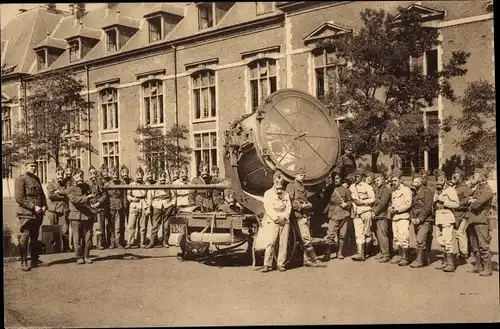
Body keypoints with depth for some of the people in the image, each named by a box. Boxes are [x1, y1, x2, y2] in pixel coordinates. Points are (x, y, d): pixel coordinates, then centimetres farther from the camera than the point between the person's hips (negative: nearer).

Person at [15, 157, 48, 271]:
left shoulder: (36, 179, 17)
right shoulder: (20, 179, -6)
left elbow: (42, 194, 21)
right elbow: (19, 198, -14)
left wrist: (44, 206, 3)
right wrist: (34, 207, -18)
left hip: (37, 214, 7)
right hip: (26, 214, -7)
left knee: (35, 237, 13)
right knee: (25, 237, -3)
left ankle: (35, 260, 21)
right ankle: (24, 262, 3)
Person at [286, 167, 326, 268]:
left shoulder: (303, 187, 24)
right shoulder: (291, 185, -2)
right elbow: (289, 201, -10)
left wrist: (308, 204, 8)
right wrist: (301, 206, -15)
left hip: (305, 215, 9)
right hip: (298, 215, -9)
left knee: (305, 239, 9)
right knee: (307, 239, -11)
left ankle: (307, 260, 13)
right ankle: (314, 259, -9)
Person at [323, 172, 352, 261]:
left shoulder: (346, 190, 12)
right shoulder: (330, 189, 12)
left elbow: (350, 201, 13)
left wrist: (346, 204, -6)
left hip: (344, 215, 1)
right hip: (333, 215, -1)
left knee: (342, 235, 4)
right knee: (330, 234, -11)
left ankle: (340, 253, 15)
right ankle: (327, 254, -10)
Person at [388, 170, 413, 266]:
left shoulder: (406, 190, -4)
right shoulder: (393, 192, 20)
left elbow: (408, 204, -12)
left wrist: (396, 209, -13)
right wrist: (390, 208, 8)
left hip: (403, 217, -8)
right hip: (394, 217, 8)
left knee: (403, 237, -11)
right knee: (396, 238, 8)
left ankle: (405, 258, -8)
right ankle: (399, 255, 16)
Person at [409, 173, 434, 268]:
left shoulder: (426, 192, -7)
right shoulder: (415, 193, 17)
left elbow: (427, 207, -15)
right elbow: (412, 206, 17)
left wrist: (419, 219, -17)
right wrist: (412, 218, 1)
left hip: (425, 221, -8)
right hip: (416, 221, 8)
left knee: (420, 240, -13)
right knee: (421, 240, 10)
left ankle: (419, 260, -10)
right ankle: (424, 260, 17)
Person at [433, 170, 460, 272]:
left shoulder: (450, 190, -6)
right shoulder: (437, 191, 19)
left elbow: (456, 204, -15)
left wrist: (443, 201, -18)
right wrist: (434, 206, 13)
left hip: (447, 218, -8)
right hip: (438, 218, 8)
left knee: (447, 241, -12)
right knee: (441, 241, 10)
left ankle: (450, 264, -10)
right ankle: (445, 262, 19)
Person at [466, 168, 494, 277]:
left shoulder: (486, 190, -10)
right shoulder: (476, 189, 20)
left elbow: (476, 204, -19)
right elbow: (467, 201, 17)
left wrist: (471, 202, 1)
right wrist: (470, 200, -3)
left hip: (481, 221, -9)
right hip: (472, 221, 9)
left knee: (483, 246, -7)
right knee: (475, 246, 12)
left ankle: (487, 269, -3)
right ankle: (478, 266, 20)